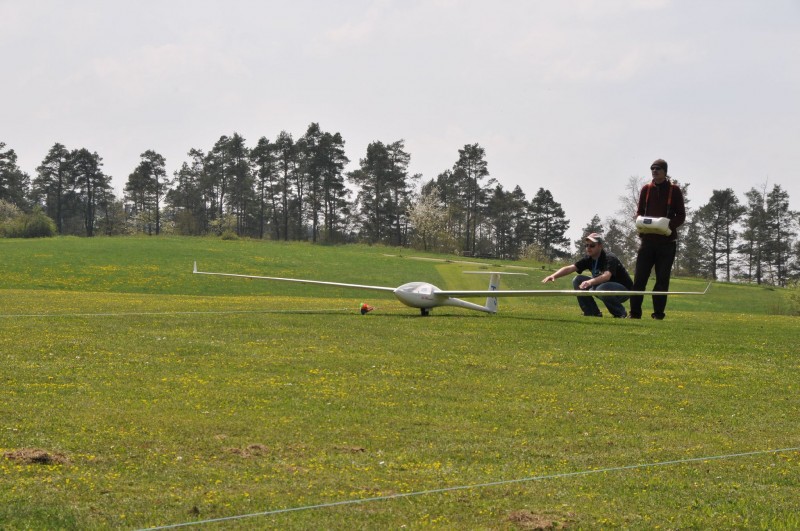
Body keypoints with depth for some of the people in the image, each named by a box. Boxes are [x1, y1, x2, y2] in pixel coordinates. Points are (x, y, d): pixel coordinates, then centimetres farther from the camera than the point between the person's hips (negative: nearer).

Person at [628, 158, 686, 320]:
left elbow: (681, 216, 0)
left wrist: (669, 226, -19)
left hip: (667, 240, -2)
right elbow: (639, 212, 13)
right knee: (639, 276, -3)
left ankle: (658, 312, 6)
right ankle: (635, 312, 0)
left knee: (662, 279, 1)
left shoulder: (674, 190, 1)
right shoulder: (646, 189, 9)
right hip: (647, 238, 2)